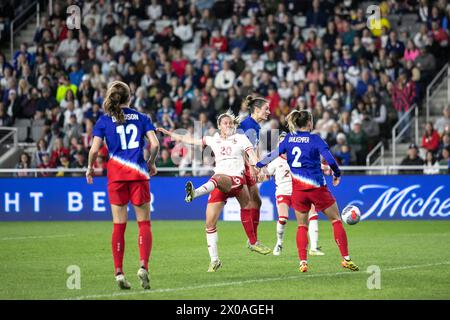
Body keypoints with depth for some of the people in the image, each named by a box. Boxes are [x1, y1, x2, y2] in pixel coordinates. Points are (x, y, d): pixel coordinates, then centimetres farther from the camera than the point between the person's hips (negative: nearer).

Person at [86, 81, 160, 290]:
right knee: (144, 223, 5)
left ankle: (119, 272, 2)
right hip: (138, 173, 0)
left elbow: (94, 149, -3)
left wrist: (90, 168, 14)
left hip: (116, 175, 0)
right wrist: (151, 163, 15)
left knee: (119, 225, 5)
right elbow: (155, 144, -2)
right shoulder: (141, 118, 7)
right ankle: (143, 267, -12)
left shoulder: (104, 120, 4)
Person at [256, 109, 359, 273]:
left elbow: (274, 154, 8)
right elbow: (329, 159, -15)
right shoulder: (314, 139, -6)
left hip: (298, 189, 4)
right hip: (317, 187, -4)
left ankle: (303, 262, 1)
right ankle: (346, 258, 5)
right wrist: (337, 174, 3)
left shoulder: (289, 138, 5)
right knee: (336, 219, 9)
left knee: (302, 226, 15)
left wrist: (257, 165, 24)